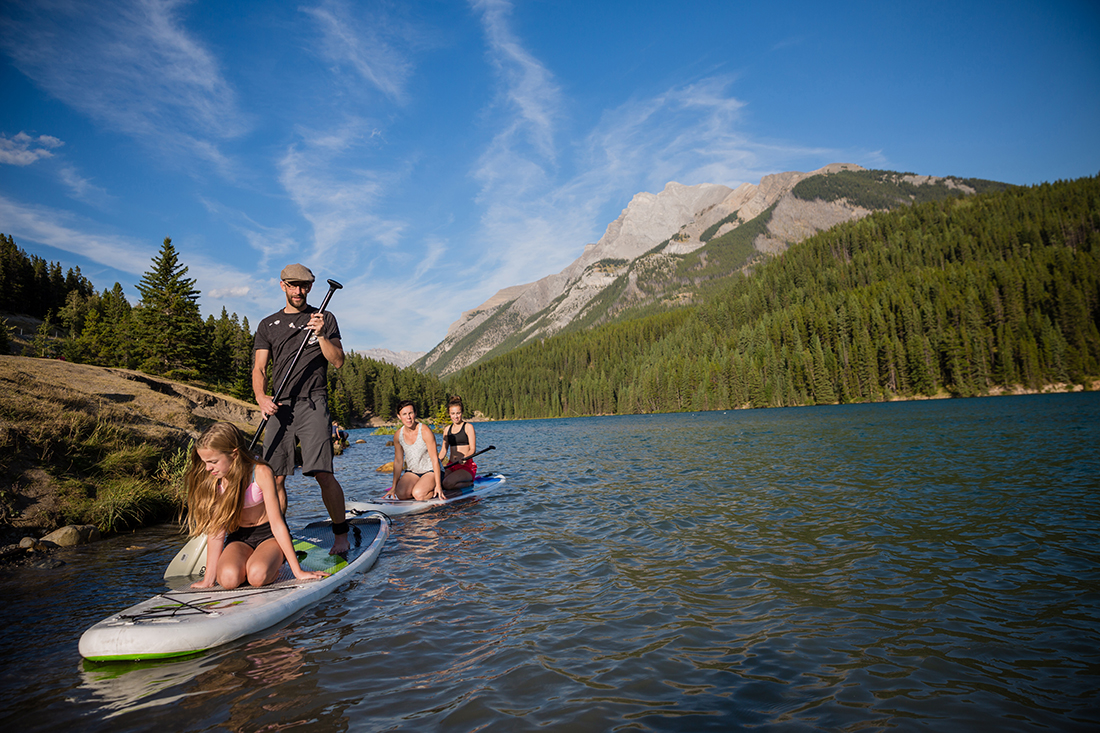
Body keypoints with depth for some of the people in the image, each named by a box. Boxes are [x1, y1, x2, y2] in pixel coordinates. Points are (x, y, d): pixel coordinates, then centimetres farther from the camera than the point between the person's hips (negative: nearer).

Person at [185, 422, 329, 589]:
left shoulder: (261, 472, -22)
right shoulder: (212, 480, -11)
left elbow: (277, 524, -20)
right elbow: (216, 529, -7)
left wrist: (298, 571, -18)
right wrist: (209, 577, -8)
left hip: (269, 535, -3)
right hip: (239, 538, 3)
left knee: (257, 576, -33)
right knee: (228, 578, -28)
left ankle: (273, 567, 1)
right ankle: (245, 565, 5)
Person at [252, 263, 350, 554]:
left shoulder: (325, 319, 10)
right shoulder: (268, 325, 15)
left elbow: (338, 361, 2)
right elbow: (259, 369, 8)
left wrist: (321, 336, -14)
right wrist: (261, 397, -10)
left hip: (312, 403, -3)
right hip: (279, 407, 3)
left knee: (323, 473, -12)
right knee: (275, 477, 2)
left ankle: (341, 534, 0)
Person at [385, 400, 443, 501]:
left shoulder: (425, 431, -18)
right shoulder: (398, 435, -3)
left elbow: (435, 459, -18)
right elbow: (398, 461, 6)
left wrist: (438, 486, -22)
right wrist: (394, 487, 3)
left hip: (431, 471, -4)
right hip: (412, 472, 5)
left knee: (418, 495, -29)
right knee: (401, 494, -23)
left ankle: (436, 490, 1)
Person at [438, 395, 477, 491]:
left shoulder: (468, 427, -1)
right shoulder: (447, 429, 15)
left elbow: (473, 449, -9)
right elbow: (443, 450, 17)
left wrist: (464, 458, -28)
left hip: (467, 466, -5)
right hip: (451, 466, 5)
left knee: (447, 483, -29)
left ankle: (469, 483, -1)